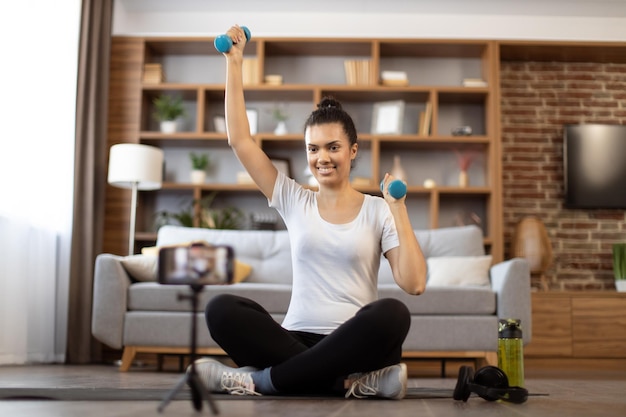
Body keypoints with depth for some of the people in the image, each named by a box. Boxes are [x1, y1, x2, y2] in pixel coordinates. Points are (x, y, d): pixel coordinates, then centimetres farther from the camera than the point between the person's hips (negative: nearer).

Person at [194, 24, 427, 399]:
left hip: (354, 346, -2)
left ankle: (260, 379, -27)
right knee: (221, 309, -24)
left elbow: (414, 284, -7)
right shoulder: (294, 201, 12)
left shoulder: (377, 210, 5)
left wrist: (398, 208, -9)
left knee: (392, 313, -36)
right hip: (298, 338, 2)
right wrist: (234, 62, 7)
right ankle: (353, 382, -28)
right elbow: (240, 140, 7)